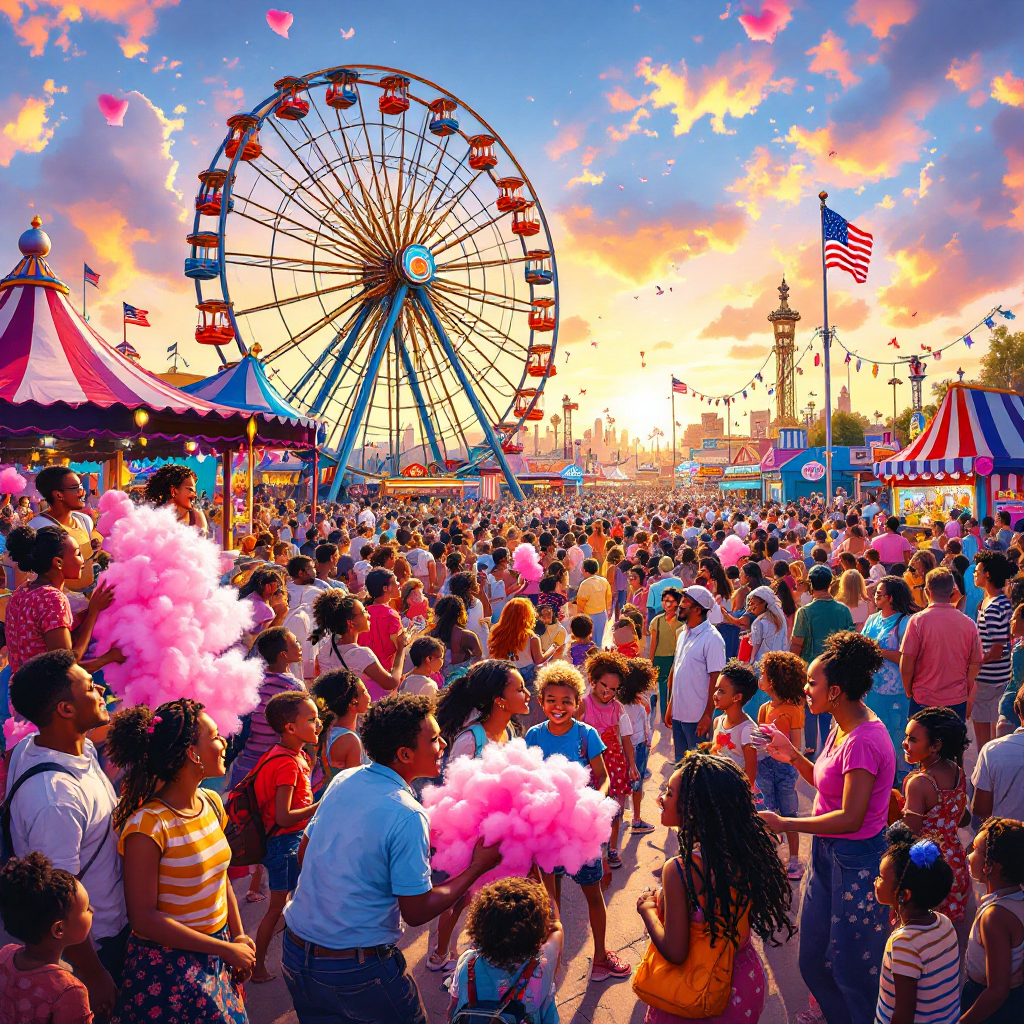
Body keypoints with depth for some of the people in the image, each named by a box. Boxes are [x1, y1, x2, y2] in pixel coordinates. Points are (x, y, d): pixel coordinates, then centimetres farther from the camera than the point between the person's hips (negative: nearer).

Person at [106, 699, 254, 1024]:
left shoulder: (211, 803, -1)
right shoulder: (148, 825, -23)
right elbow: (144, 919, -21)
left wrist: (240, 938, 3)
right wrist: (227, 949, -18)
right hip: (169, 965, -6)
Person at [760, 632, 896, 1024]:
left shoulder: (863, 741, -25)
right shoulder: (842, 727, 5)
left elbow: (850, 818, -28)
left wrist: (782, 824, -23)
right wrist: (793, 756, 0)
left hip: (856, 862, -9)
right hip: (828, 852, 9)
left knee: (850, 970, 8)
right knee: (813, 961, 19)